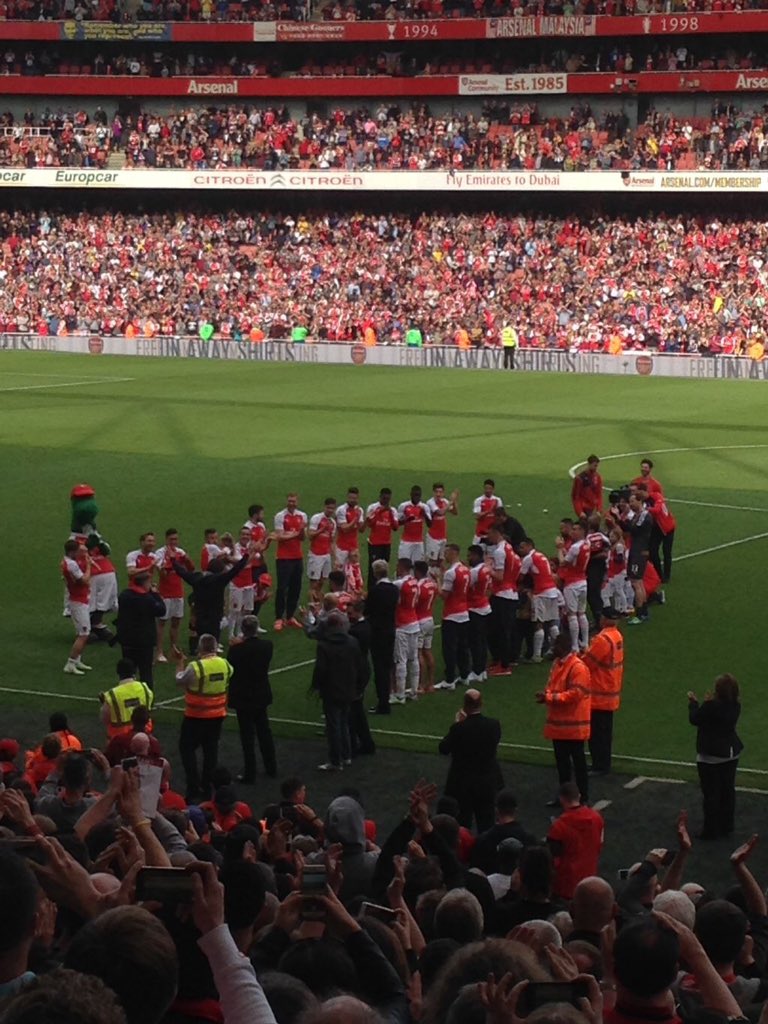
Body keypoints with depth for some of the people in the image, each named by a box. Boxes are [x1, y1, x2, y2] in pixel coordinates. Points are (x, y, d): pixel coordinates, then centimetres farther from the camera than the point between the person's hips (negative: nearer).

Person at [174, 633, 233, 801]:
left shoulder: (195, 667, -22)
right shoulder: (225, 665, -5)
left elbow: (180, 681, -8)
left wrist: (180, 663, 8)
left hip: (196, 716, -5)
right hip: (217, 715, 5)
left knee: (187, 748, 8)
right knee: (211, 750, 14)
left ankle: (194, 787, 0)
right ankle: (206, 787, 21)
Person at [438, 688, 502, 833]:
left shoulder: (459, 728, -22)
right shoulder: (494, 725, -12)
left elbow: (443, 749, -8)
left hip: (462, 785, -3)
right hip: (488, 785, 3)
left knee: (462, 826, 8)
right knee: (486, 825, 15)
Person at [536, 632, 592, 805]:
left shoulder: (578, 667, -18)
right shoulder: (557, 663, 10)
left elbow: (575, 694, -23)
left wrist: (550, 697, -22)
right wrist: (546, 695, -4)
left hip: (573, 724, -9)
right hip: (558, 723, 9)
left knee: (577, 760, 1)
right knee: (561, 760, 15)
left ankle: (583, 797, 9)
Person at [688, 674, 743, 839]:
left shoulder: (711, 706, -24)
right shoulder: (735, 706, -3)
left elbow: (694, 719, -10)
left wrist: (693, 702, 5)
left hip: (710, 757, -7)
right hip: (731, 753, 7)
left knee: (710, 794, 2)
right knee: (728, 791, 16)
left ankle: (711, 830, 7)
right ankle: (726, 827, 25)